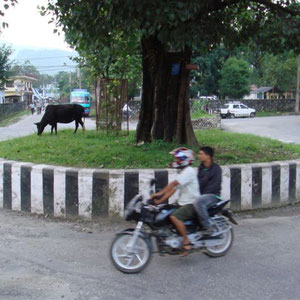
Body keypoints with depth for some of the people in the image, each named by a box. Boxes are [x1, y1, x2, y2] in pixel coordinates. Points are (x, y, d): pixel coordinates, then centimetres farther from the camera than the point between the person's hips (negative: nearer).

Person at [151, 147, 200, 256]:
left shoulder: (189, 171, -14)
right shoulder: (182, 172, 17)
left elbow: (173, 184, -25)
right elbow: (173, 189, 11)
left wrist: (159, 193, -30)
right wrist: (159, 201, 1)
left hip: (192, 204, -10)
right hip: (182, 203, 10)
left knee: (174, 217, -30)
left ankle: (186, 242, -19)